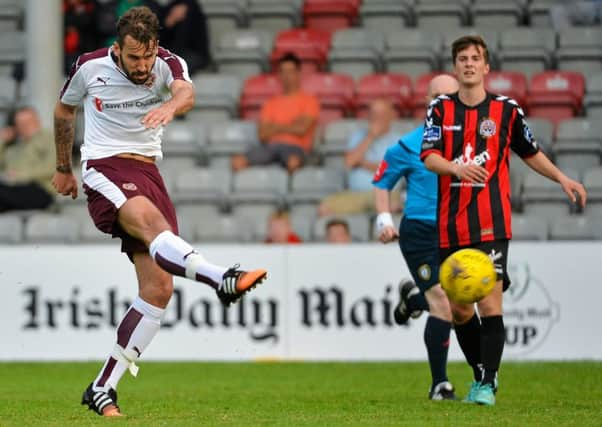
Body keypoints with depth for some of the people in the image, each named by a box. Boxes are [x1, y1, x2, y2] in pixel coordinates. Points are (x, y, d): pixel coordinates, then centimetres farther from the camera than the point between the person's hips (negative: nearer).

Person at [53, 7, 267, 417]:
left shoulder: (168, 65, -3)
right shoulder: (90, 68, -2)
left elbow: (186, 92, -27)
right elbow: (64, 111, 18)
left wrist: (172, 105, -51)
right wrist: (63, 168, 27)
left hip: (148, 173, 4)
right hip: (104, 170, -4)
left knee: (159, 289, -6)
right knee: (150, 218, -37)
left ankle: (103, 389, 1)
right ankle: (222, 278, -64)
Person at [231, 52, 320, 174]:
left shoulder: (309, 101, 10)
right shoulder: (271, 103, 22)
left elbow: (301, 129, -5)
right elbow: (263, 134, 9)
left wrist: (276, 127, 8)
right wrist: (290, 127, 0)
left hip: (295, 147, -4)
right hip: (271, 146, 4)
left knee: (293, 161, -43)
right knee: (238, 161, -24)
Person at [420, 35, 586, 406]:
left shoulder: (506, 110, 4)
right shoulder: (440, 110, 6)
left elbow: (530, 152, 17)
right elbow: (429, 157, -5)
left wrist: (562, 179, 7)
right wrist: (457, 168, -24)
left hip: (491, 222, -2)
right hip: (451, 224, 3)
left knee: (489, 302, -13)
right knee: (458, 307, 7)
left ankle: (488, 384, -9)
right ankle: (481, 373, 26)